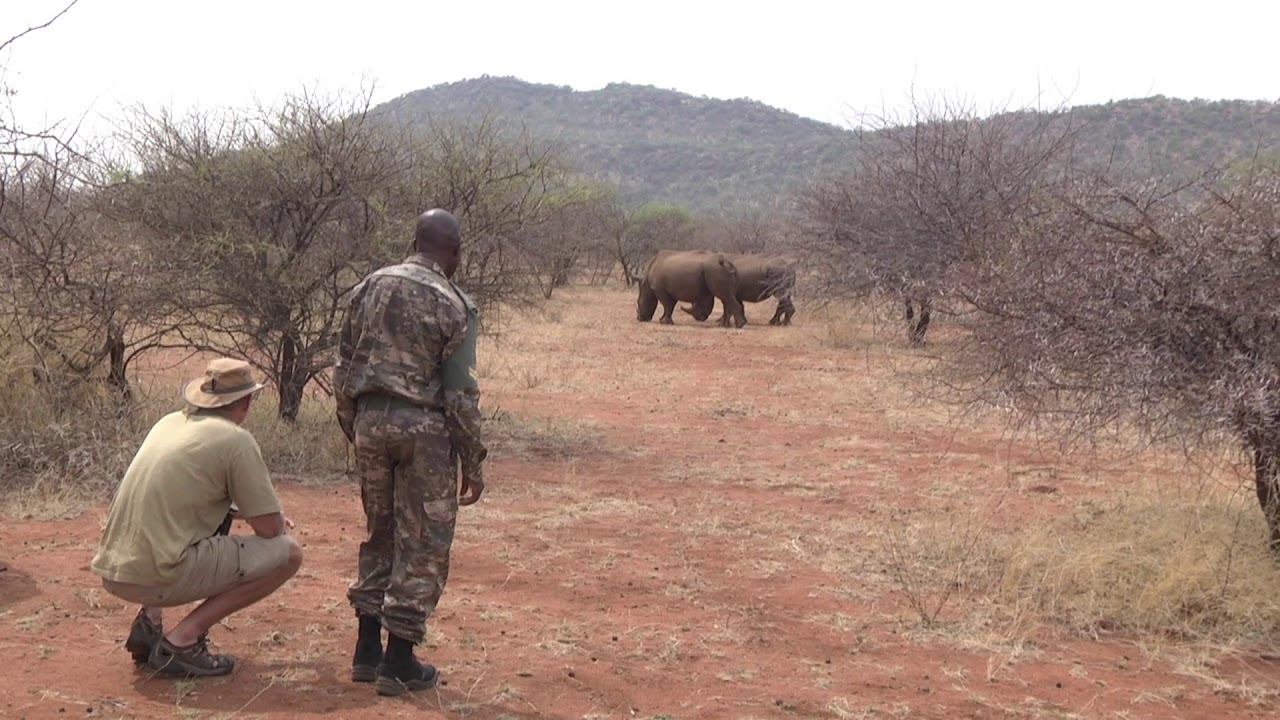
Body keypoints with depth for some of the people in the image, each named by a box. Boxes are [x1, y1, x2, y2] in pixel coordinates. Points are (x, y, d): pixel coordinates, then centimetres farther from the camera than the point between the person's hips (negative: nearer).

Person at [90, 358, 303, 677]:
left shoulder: (169, 422, 16)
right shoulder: (236, 440, -6)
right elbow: (270, 529, -4)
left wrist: (252, 511, 31)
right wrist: (274, 519, 20)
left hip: (111, 572, 8)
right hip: (156, 576, -8)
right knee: (288, 553, -2)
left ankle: (150, 619, 16)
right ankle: (182, 640, -5)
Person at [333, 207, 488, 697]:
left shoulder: (369, 288, 7)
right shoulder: (452, 305, -9)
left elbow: (343, 370, 10)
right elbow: (460, 394, -10)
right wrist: (473, 462, -3)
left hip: (371, 420, 6)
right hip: (423, 428, -5)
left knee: (380, 534, 19)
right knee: (423, 547, 5)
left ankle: (367, 651, 24)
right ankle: (399, 665, 8)